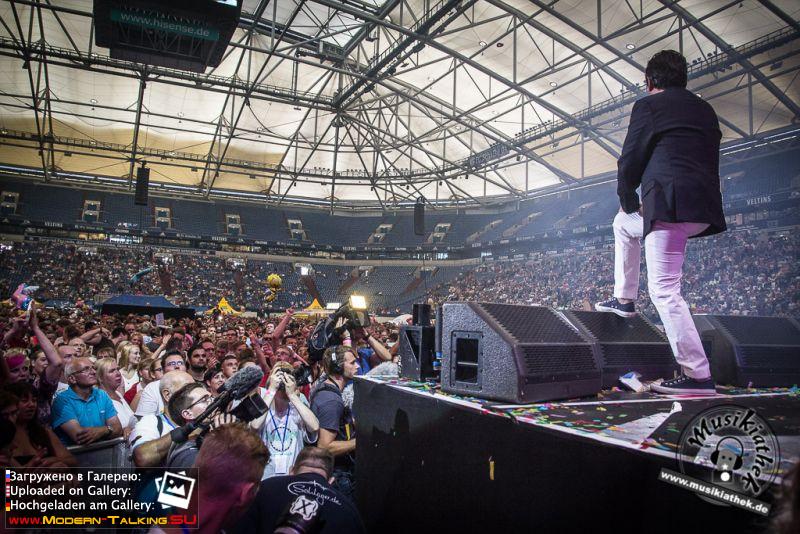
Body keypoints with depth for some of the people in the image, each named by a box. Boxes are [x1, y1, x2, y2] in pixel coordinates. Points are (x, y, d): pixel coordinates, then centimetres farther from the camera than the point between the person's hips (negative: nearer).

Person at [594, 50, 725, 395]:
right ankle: (624, 300, 32)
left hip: (671, 205, -9)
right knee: (624, 224, 30)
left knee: (664, 290, -7)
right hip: (705, 208, 9)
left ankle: (698, 377, -7)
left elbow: (630, 160, -1)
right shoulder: (705, 110, 23)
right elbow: (709, 159, 23)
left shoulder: (648, 105, 2)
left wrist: (629, 202, 16)